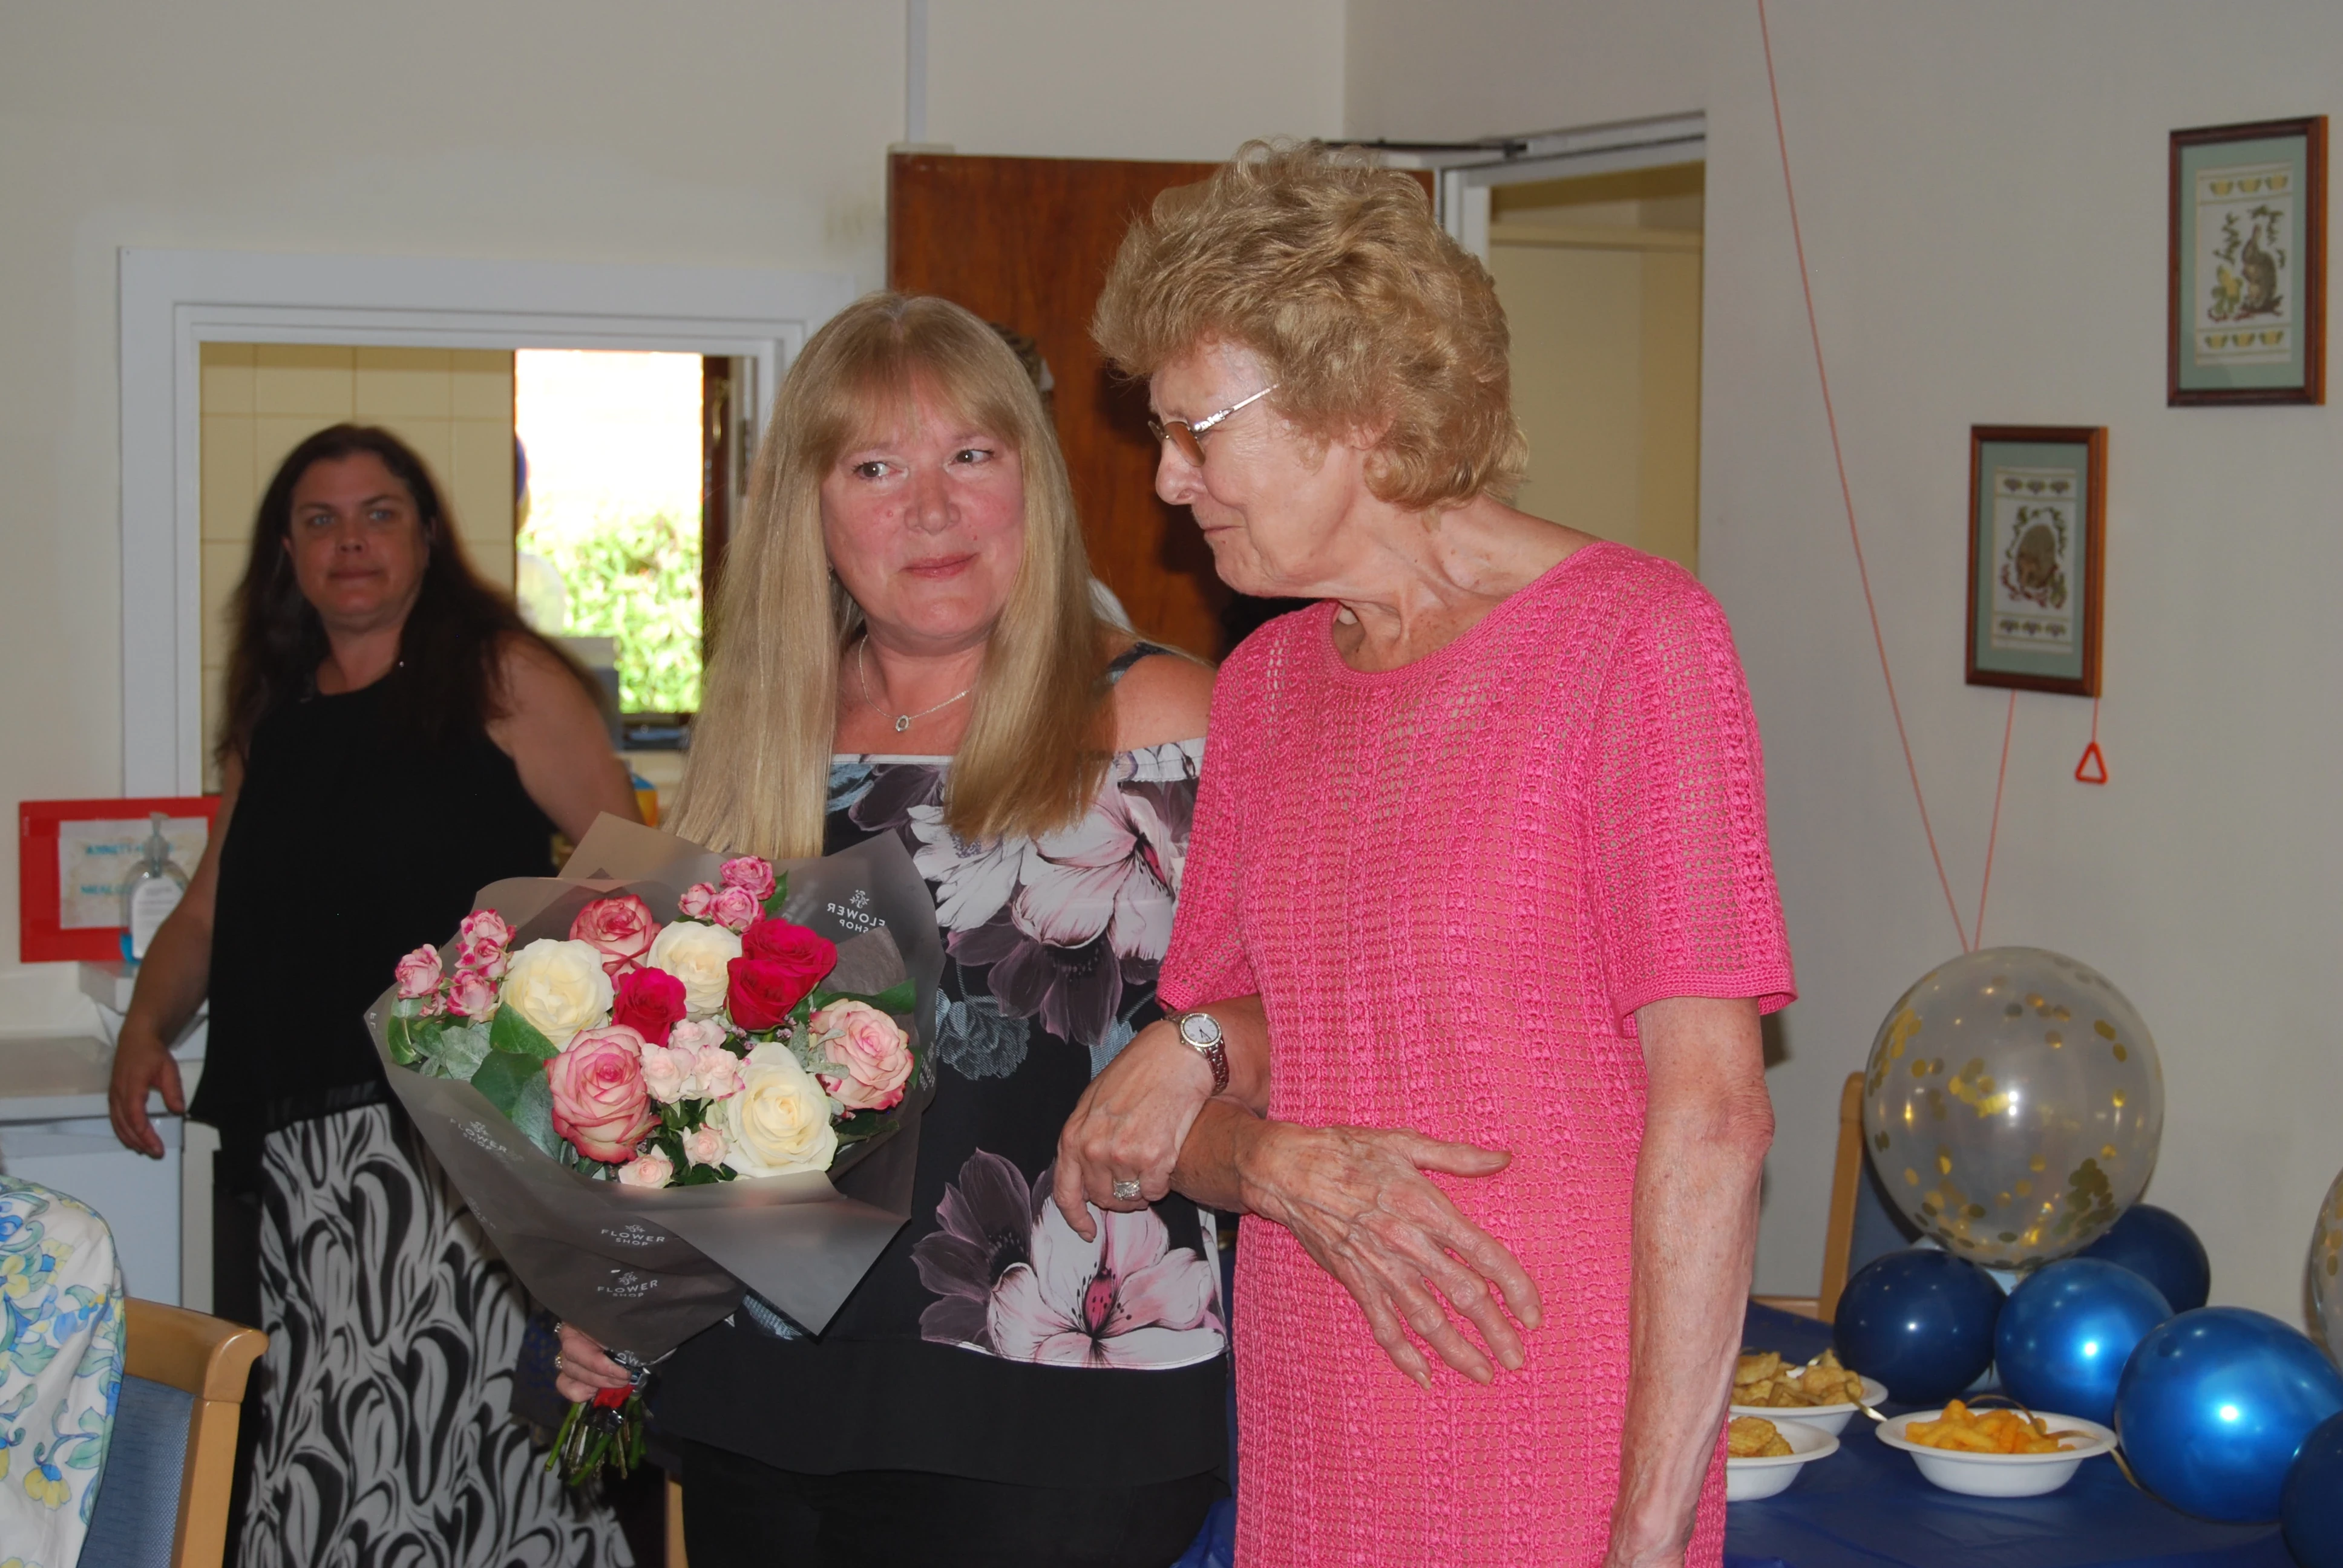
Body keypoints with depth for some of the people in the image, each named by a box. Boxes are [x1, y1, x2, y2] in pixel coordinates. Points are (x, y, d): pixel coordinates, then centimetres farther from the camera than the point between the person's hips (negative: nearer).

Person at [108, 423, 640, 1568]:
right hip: (292, 1149, 6)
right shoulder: (272, 723, 19)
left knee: (438, 1426, -13)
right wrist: (147, 1028, 7)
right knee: (306, 1460, 3)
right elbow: (208, 914, 25)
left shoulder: (501, 679, 2)